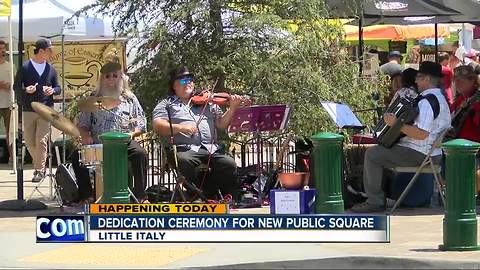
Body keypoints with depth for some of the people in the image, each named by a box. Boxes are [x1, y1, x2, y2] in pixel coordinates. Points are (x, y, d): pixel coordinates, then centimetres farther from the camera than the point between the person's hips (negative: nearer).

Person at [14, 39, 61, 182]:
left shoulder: (51, 69, 8)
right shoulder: (25, 68, 0)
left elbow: (58, 88, 13)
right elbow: (16, 86, 2)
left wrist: (53, 90, -9)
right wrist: (26, 90, -19)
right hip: (28, 111, 0)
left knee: (41, 141, -10)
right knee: (30, 142, 5)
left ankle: (39, 171, -4)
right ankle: (39, 164, 28)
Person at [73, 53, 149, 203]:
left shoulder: (129, 99, 12)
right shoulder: (94, 100, 14)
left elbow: (141, 125, 9)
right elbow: (82, 123, 14)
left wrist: (132, 133, -12)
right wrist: (86, 136, -8)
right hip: (98, 143, 1)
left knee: (140, 154, -30)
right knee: (77, 156, -23)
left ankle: (140, 195, -22)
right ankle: (86, 195, -11)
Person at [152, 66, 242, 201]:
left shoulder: (208, 102, 24)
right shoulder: (167, 104, 17)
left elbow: (221, 124, 16)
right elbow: (158, 126, 0)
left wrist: (232, 108, -2)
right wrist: (181, 128, -16)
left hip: (212, 148, 2)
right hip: (185, 149, -2)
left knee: (229, 164, -27)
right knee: (184, 162, -37)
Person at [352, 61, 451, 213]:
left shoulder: (427, 101, -21)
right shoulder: (439, 98, 13)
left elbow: (422, 134, -31)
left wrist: (396, 124, -24)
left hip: (419, 154, -11)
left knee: (372, 154, -8)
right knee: (380, 151, 25)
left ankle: (374, 201, -4)